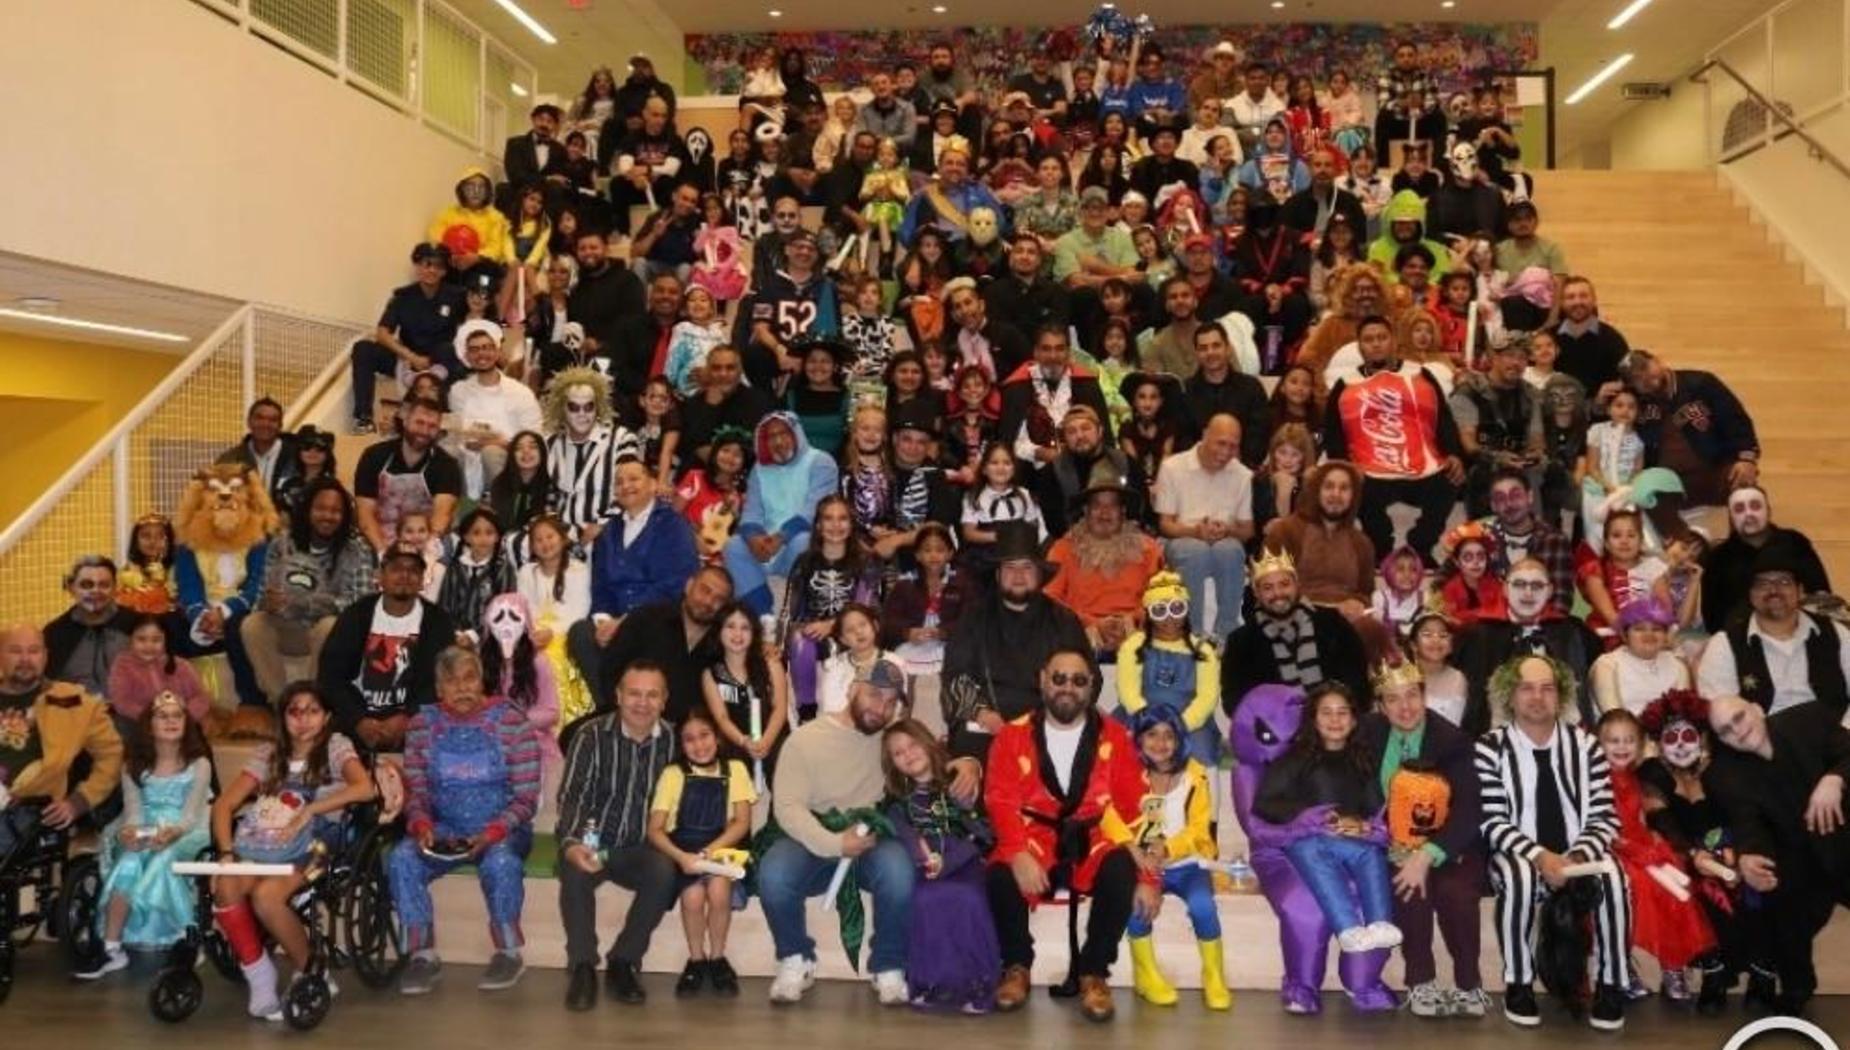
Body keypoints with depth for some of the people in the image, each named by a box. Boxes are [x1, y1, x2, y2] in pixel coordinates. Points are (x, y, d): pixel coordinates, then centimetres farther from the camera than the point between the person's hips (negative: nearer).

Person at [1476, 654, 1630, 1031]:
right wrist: (1541, 857, -24)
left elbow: (1604, 817, 0)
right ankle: (1519, 983, -17)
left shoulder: (1585, 744, 5)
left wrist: (1577, 857, -19)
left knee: (1613, 875, -30)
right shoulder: (1491, 748, -4)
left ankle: (1611, 984, -13)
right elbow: (1492, 824, -10)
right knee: (1519, 876, -36)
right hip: (1520, 856, -2)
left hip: (1578, 857, 2)